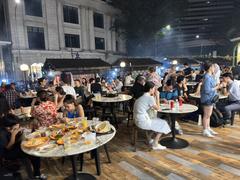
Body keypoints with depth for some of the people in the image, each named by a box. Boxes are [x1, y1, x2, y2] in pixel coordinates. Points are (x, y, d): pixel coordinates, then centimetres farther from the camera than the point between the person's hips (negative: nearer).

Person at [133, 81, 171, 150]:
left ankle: (150, 139, 35)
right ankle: (155, 144, 13)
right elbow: (157, 108, -4)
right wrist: (157, 96, 1)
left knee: (158, 120, 30)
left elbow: (152, 106, 18)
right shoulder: (149, 97, -16)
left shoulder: (142, 97, 12)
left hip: (137, 120, 9)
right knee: (163, 124, 9)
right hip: (143, 122, -9)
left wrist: (154, 96, 13)